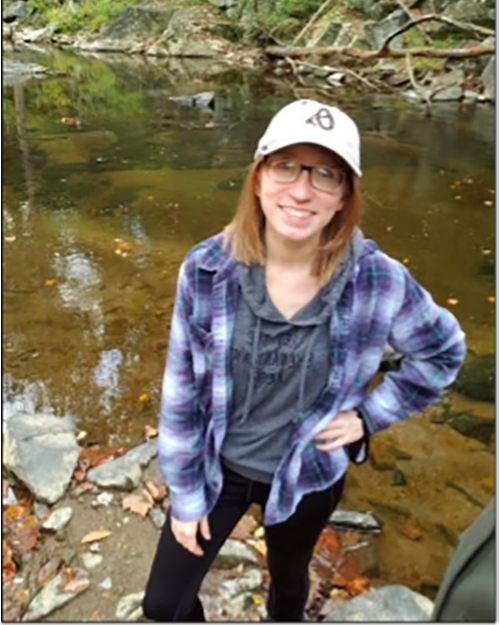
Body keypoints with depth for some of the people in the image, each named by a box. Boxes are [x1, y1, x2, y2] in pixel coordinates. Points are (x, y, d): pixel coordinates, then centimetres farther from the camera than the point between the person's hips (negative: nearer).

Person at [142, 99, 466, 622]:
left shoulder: (379, 281, -23)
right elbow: (182, 388, -11)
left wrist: (368, 416, -8)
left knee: (287, 583, 28)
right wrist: (185, 493, -3)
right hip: (218, 468, 1)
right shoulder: (207, 269, -21)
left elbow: (443, 350, -3)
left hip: (308, 477, 0)